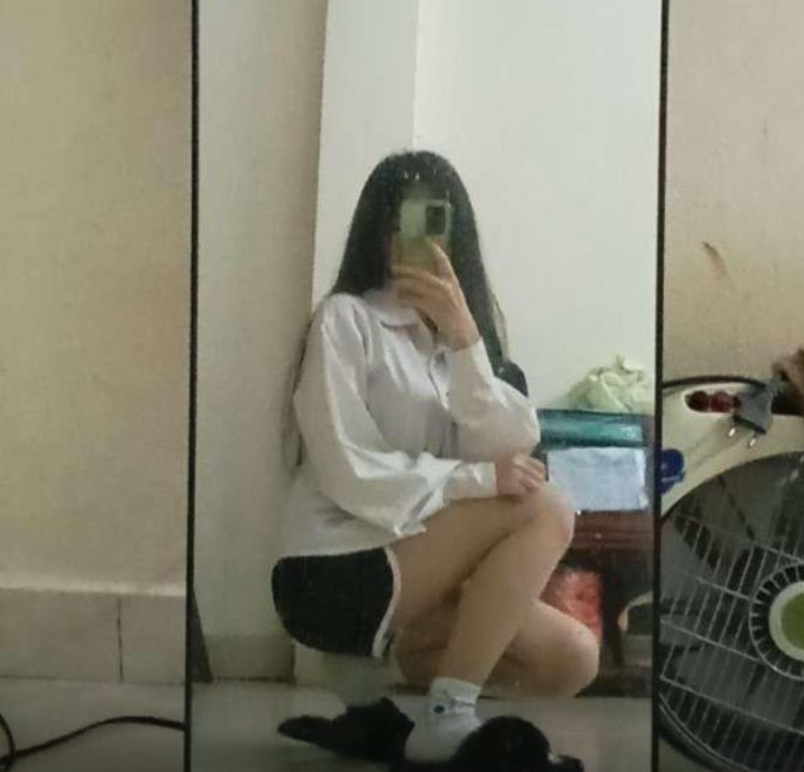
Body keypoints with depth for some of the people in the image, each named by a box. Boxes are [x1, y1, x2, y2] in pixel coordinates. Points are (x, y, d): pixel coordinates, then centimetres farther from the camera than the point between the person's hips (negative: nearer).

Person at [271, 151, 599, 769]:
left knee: (573, 660, -7)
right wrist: (478, 479, -17)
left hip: (420, 566, 7)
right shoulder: (346, 317, -7)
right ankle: (449, 715, -18)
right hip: (334, 575, -7)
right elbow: (350, 475, -16)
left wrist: (465, 337, -15)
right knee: (544, 511, -21)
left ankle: (388, 655, 4)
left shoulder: (458, 332, 13)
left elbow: (509, 453, -5)